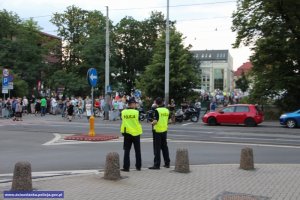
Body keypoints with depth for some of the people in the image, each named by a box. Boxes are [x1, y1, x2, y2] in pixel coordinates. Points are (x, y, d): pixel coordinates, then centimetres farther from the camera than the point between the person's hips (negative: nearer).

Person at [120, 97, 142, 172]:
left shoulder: (123, 112, -4)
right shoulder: (136, 112, -12)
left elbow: (123, 120, 6)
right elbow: (139, 121, -5)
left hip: (127, 133, 2)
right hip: (136, 133, -2)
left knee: (127, 151, 7)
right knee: (137, 151, 11)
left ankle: (126, 167, 4)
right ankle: (138, 166, 18)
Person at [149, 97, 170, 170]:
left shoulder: (157, 110, -15)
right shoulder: (167, 110, 5)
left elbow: (155, 121, -21)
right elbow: (167, 121, 11)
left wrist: (152, 123, -1)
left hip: (157, 130, -6)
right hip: (164, 130, 6)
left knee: (157, 148, -1)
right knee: (164, 147, 15)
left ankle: (157, 164, 1)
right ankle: (167, 163, 21)